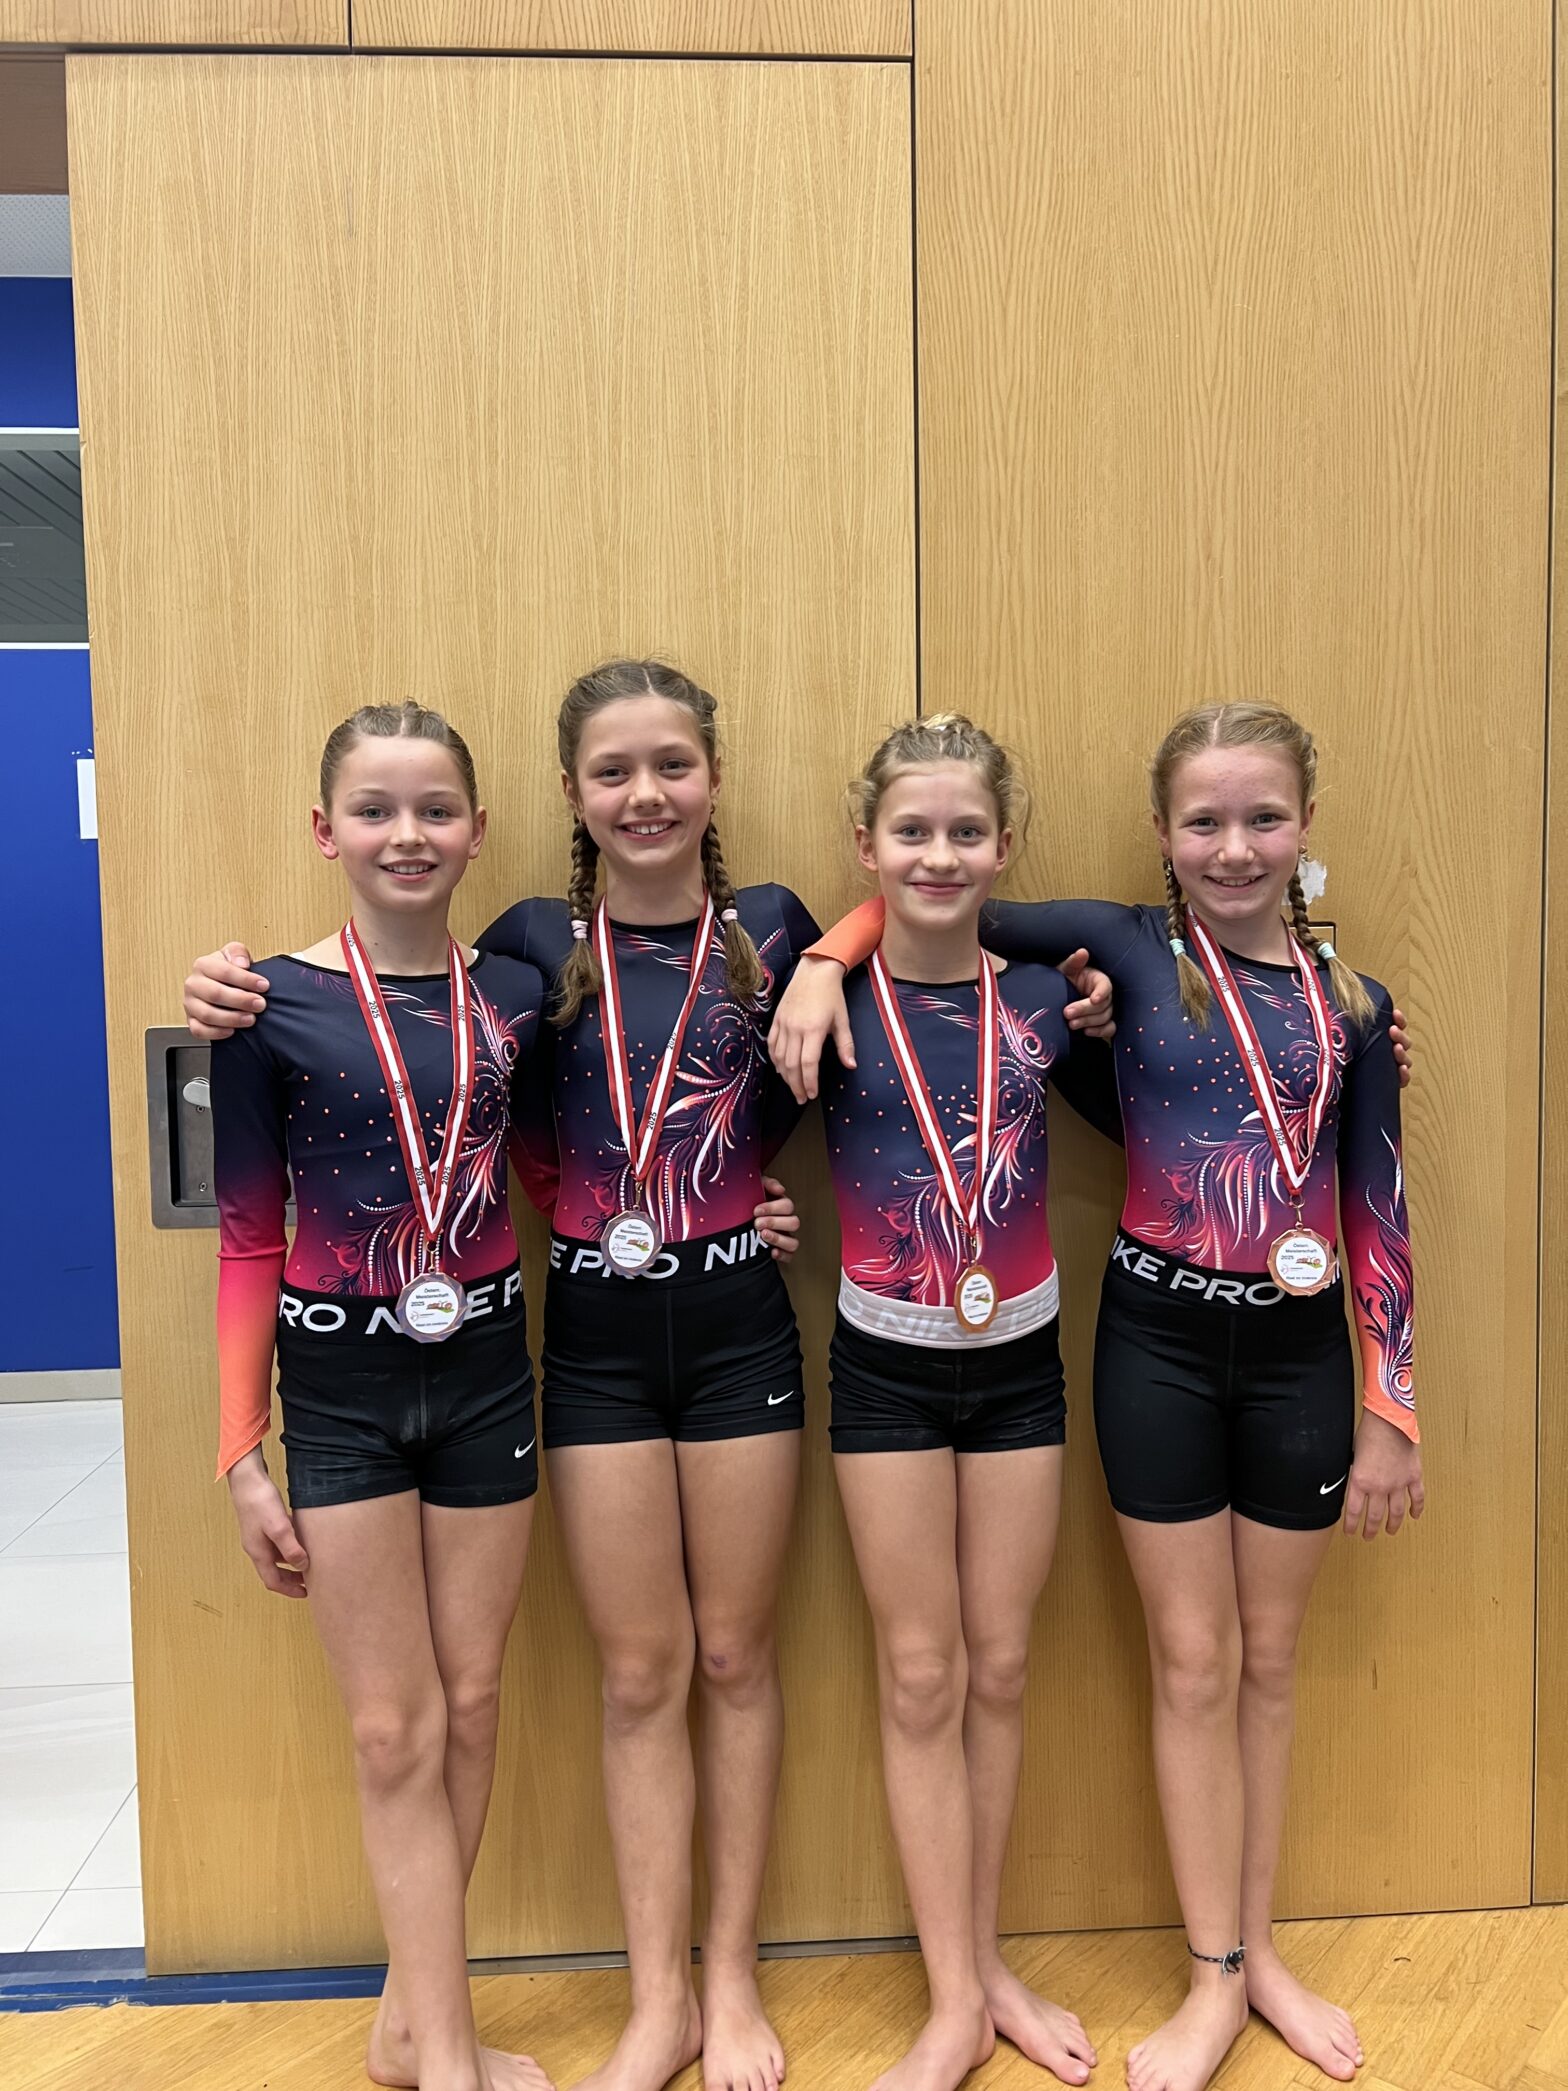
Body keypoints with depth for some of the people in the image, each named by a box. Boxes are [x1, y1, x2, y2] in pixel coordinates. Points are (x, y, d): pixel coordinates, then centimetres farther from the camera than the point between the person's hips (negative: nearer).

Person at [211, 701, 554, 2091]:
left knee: (471, 1705, 13)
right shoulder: (273, 1003, -9)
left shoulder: (518, 995, -1)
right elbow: (249, 1238, -5)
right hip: (341, 1382, -3)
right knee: (396, 1729, 6)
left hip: (487, 1368, 3)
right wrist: (244, 1453, -5)